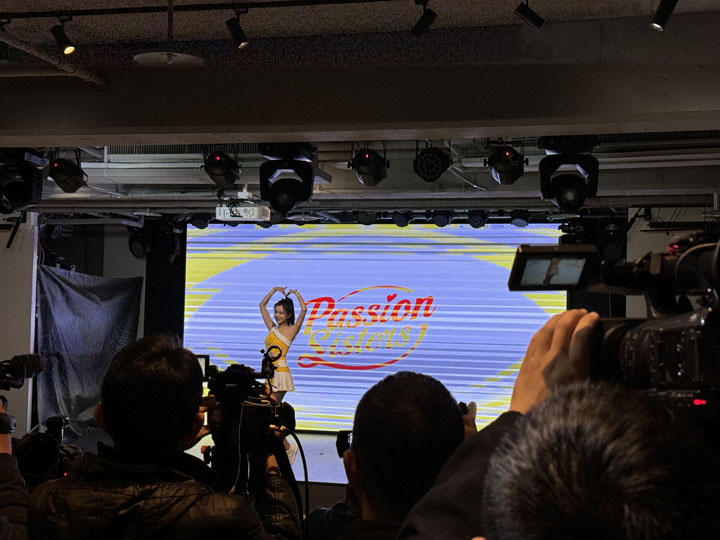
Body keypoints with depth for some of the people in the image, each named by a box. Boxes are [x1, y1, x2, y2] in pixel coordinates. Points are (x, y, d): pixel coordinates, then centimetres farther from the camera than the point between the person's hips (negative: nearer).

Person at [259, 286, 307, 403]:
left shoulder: (291, 330, -1)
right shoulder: (272, 328, 16)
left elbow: (304, 310, -14)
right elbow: (262, 305, 24)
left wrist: (296, 293, 0)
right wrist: (274, 290, 20)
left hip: (280, 371, -6)